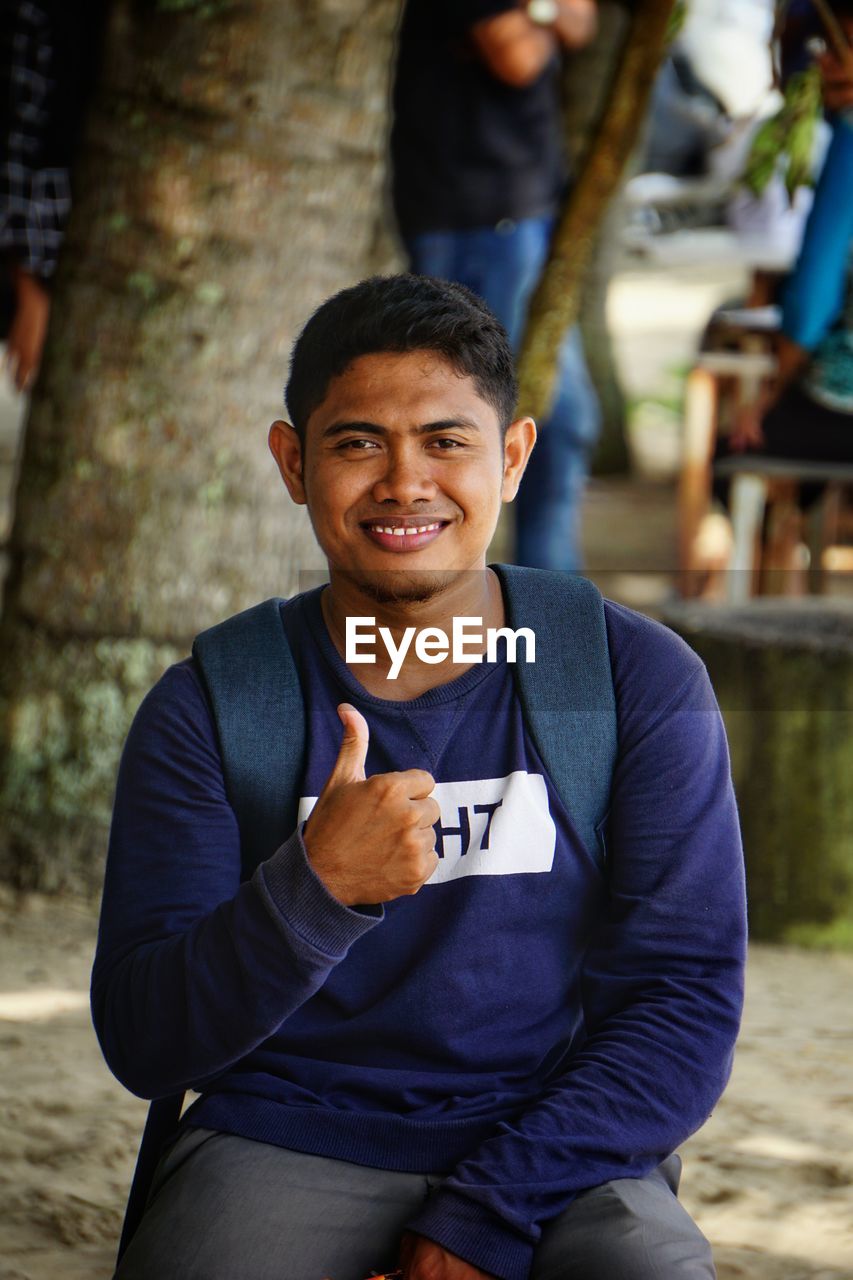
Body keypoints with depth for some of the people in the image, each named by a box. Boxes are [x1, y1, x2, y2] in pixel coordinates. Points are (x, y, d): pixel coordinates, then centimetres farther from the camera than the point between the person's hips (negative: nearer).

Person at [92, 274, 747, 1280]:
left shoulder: (640, 681, 2)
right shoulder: (207, 706, 2)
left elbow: (685, 1005, -1)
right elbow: (143, 1046, -4)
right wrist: (315, 888, -23)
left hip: (555, 1151, 0)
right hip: (281, 1146, 0)